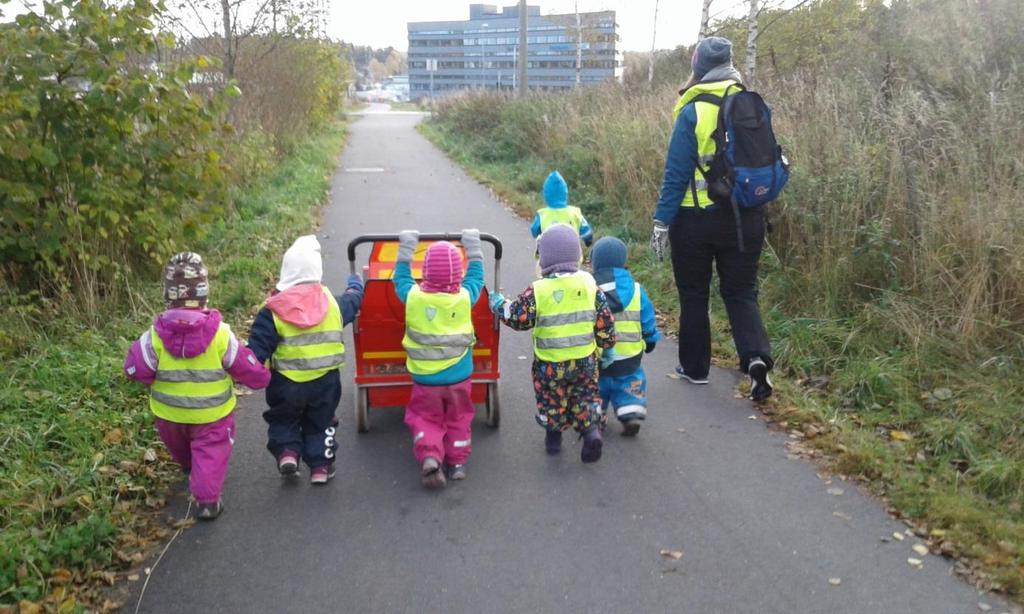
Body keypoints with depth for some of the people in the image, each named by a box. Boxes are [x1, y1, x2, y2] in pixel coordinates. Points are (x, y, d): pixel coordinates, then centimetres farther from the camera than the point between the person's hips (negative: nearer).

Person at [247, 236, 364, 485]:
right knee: (320, 422, 20)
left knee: (283, 419, 23)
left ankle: (286, 451, 6)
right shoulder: (332, 303, -4)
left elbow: (258, 348, -15)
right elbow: (353, 301, 19)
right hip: (325, 380, 2)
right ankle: (321, 466, 20)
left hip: (286, 382, -2)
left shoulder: (274, 310, -14)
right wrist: (355, 284, 40)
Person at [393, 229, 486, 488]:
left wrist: (406, 248, 17)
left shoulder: (413, 296, -14)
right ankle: (457, 462, 23)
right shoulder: (465, 297, -14)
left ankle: (430, 457, -8)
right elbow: (475, 276, 7)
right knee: (458, 419, 19)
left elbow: (400, 278, 7)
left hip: (424, 378, -1)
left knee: (426, 419, 12)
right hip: (459, 377, 1)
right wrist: (473, 247, 18)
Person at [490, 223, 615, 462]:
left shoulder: (538, 291, -17)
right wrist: (606, 343, 17)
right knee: (586, 396, 17)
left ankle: (553, 434, 29)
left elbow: (518, 318, -10)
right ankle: (592, 430, -1)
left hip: (550, 364, -2)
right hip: (585, 359, 2)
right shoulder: (589, 284, -7)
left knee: (551, 400, 19)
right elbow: (605, 321, -1)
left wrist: (499, 305, 7)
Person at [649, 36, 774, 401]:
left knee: (694, 294, 12)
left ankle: (694, 367, 22)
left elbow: (676, 173, -13)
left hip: (697, 220, -3)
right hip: (746, 217, 3)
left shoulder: (693, 112, -12)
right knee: (741, 292, 12)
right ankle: (756, 356, -9)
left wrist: (661, 222, -9)